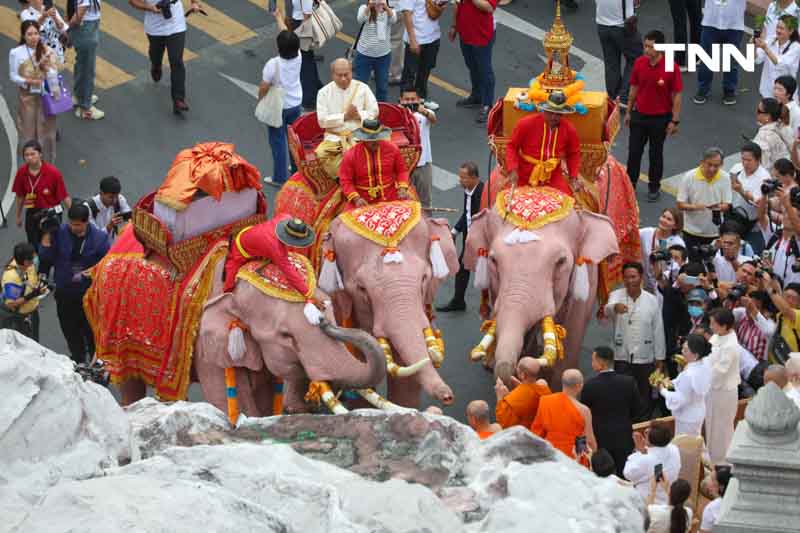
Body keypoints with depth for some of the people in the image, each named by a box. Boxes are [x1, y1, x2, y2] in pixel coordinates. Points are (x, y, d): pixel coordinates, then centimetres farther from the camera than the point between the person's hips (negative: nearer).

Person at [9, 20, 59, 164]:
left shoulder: (47, 51, -7)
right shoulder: (16, 53, -13)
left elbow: (54, 76, -7)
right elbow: (13, 76, -6)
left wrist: (46, 66, -26)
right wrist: (28, 81, -21)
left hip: (46, 95, 1)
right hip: (27, 97, -1)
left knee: (46, 130, 9)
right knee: (29, 130, 8)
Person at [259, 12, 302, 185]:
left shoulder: (273, 64, -28)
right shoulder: (298, 57, -14)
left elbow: (264, 87, -19)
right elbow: (287, 35, 1)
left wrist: (260, 100, 2)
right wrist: (279, 18, 14)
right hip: (296, 105, 5)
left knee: (278, 142, 7)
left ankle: (280, 177, 14)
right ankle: (297, 170, 34)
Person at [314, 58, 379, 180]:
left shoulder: (362, 88, 5)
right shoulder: (324, 92, 2)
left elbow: (374, 112, 6)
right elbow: (322, 121, -5)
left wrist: (359, 115, -12)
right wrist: (344, 116, -11)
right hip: (334, 136, 0)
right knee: (321, 153, -29)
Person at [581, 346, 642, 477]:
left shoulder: (590, 386, -14)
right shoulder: (629, 382, -7)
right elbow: (636, 410, 3)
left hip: (599, 439, -2)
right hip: (623, 439, 2)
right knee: (623, 476, 9)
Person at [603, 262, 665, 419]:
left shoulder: (652, 300, 1)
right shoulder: (616, 295, -4)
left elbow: (658, 330, 4)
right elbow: (607, 310, -28)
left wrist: (659, 358, 2)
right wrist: (615, 307, -52)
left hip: (645, 358, 1)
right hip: (622, 357, -1)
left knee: (644, 399, 10)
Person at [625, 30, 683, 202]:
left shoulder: (671, 68, -18)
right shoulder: (639, 63, -7)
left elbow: (677, 95, -11)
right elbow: (634, 88, 6)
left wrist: (675, 120, -10)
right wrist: (629, 112, 10)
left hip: (660, 118, -3)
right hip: (639, 115, 3)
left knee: (656, 153, 11)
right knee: (634, 151, 9)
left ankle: (654, 187, 27)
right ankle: (630, 184, 25)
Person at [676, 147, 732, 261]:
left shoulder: (725, 178, -5)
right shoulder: (689, 177, -11)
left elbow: (727, 205, -3)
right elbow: (680, 205, -9)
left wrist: (720, 207, -27)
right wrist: (695, 207, -29)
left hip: (715, 232, 2)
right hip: (693, 231, -2)